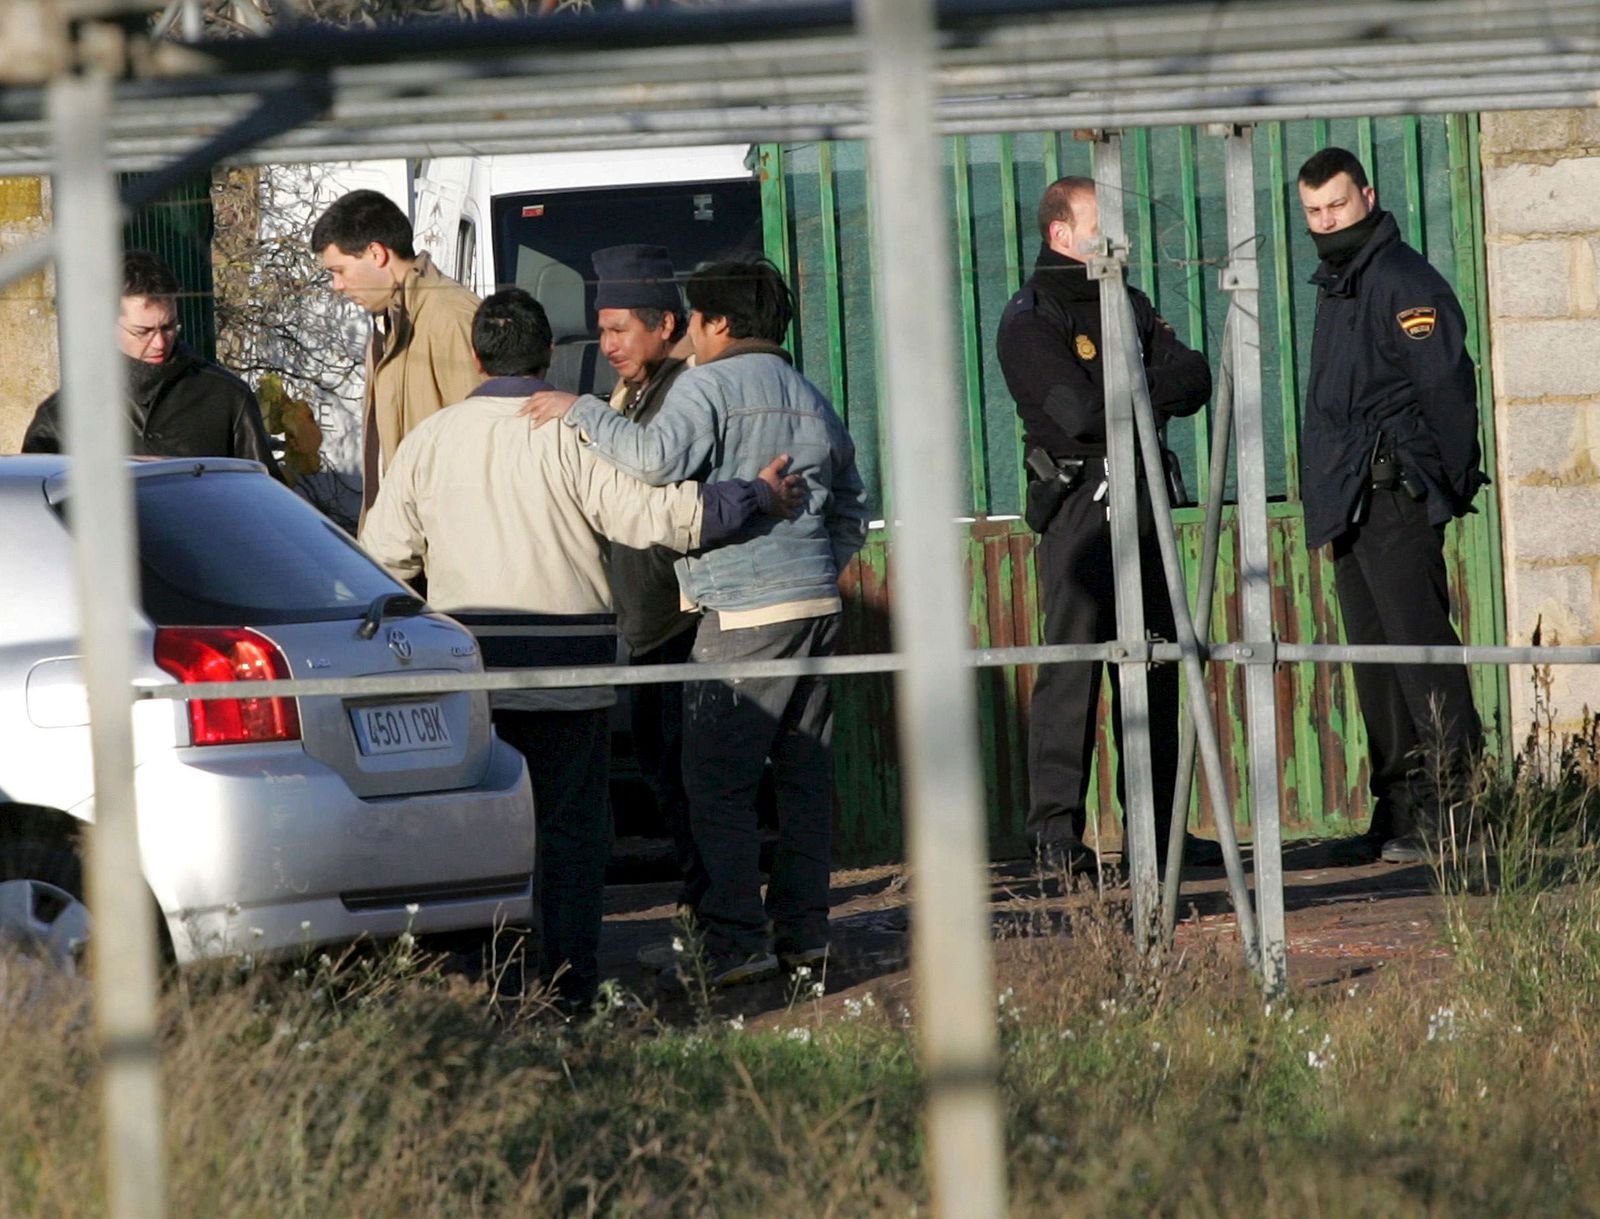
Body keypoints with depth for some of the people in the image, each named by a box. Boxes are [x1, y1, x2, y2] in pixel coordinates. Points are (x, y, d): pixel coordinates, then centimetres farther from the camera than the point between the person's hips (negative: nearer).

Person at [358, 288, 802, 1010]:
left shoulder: (429, 440, 6)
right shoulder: (576, 434, -6)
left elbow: (385, 552, 9)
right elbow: (650, 515, -13)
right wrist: (756, 496, -3)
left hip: (466, 665, 2)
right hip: (567, 663, -2)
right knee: (571, 827, 3)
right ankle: (568, 984, 1)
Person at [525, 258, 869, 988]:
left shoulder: (708, 386, -6)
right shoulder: (812, 401, 19)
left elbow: (657, 457, -23)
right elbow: (852, 514, 25)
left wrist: (580, 412, -14)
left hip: (743, 617, -8)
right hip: (819, 606, 8)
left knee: (718, 782, -7)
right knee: (805, 774, 11)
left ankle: (737, 941, -12)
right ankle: (803, 931, 13)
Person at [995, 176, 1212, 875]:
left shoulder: (1128, 305, 18)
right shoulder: (1029, 320, -5)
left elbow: (1193, 381, 7)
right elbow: (1081, 412, -17)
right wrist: (1151, 392, -3)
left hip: (1139, 501, 7)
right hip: (1076, 507, -7)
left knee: (1155, 665, 6)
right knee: (1072, 664, -10)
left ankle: (1158, 824, 11)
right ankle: (1056, 829, -9)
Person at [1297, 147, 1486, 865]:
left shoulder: (1403, 282, -10)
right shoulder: (1336, 286, 20)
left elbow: (1446, 388, -14)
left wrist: (1455, 483, -13)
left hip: (1397, 495, -10)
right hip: (1350, 503, 10)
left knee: (1418, 642, -14)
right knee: (1374, 654, 9)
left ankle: (1461, 801, -16)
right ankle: (1400, 814, 11)